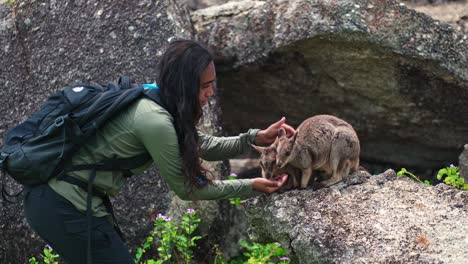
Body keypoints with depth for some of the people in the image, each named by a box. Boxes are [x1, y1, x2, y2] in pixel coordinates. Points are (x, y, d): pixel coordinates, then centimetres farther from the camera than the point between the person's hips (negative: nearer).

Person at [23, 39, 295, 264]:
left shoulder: (150, 103, 6)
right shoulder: (155, 120, -21)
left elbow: (204, 146, 17)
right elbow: (185, 187, -10)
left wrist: (257, 138, 6)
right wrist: (250, 186, -3)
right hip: (66, 208, -9)